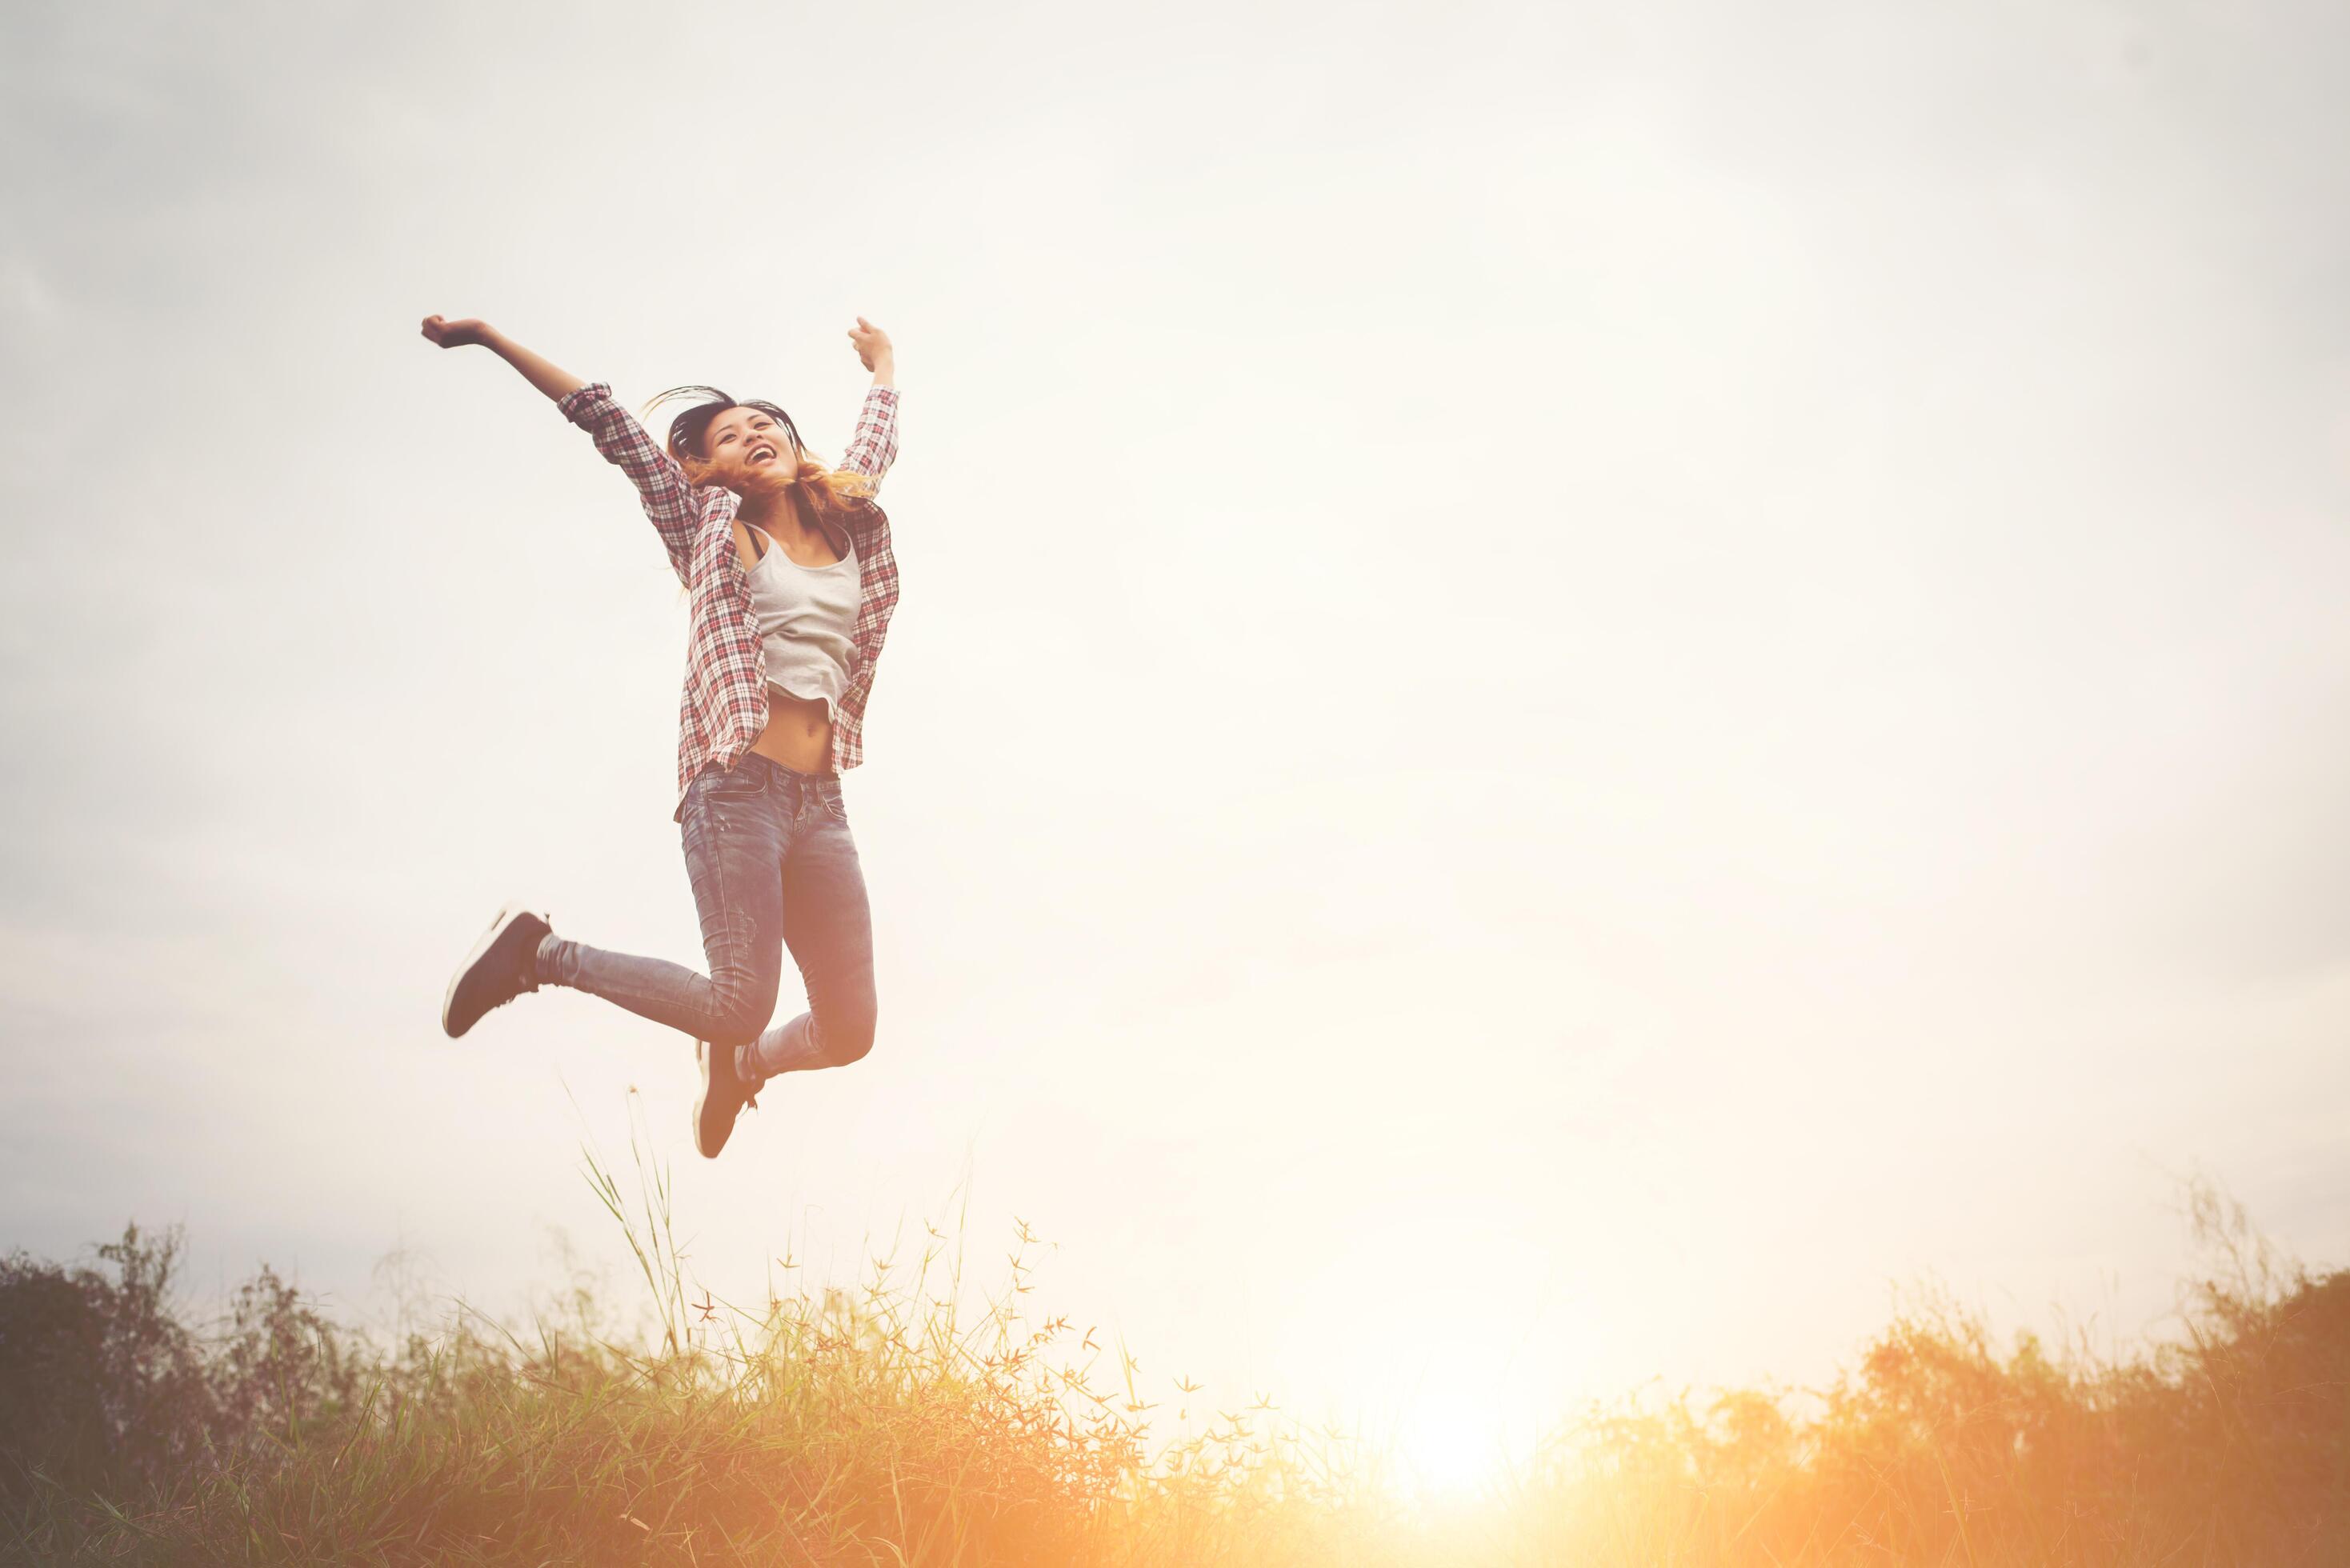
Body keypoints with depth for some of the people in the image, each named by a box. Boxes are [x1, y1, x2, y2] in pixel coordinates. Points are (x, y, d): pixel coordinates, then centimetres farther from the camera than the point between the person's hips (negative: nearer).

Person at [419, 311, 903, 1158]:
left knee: (848, 1030, 0)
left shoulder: (851, 527, 19)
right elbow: (606, 417, 8)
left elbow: (875, 442, 38)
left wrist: (884, 363, 54)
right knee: (743, 1003, -14)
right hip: (737, 789, -5)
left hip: (820, 803, 5)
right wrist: (489, 336, 8)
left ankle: (736, 1064, 35)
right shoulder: (708, 524, 8)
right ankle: (537, 952, 7)